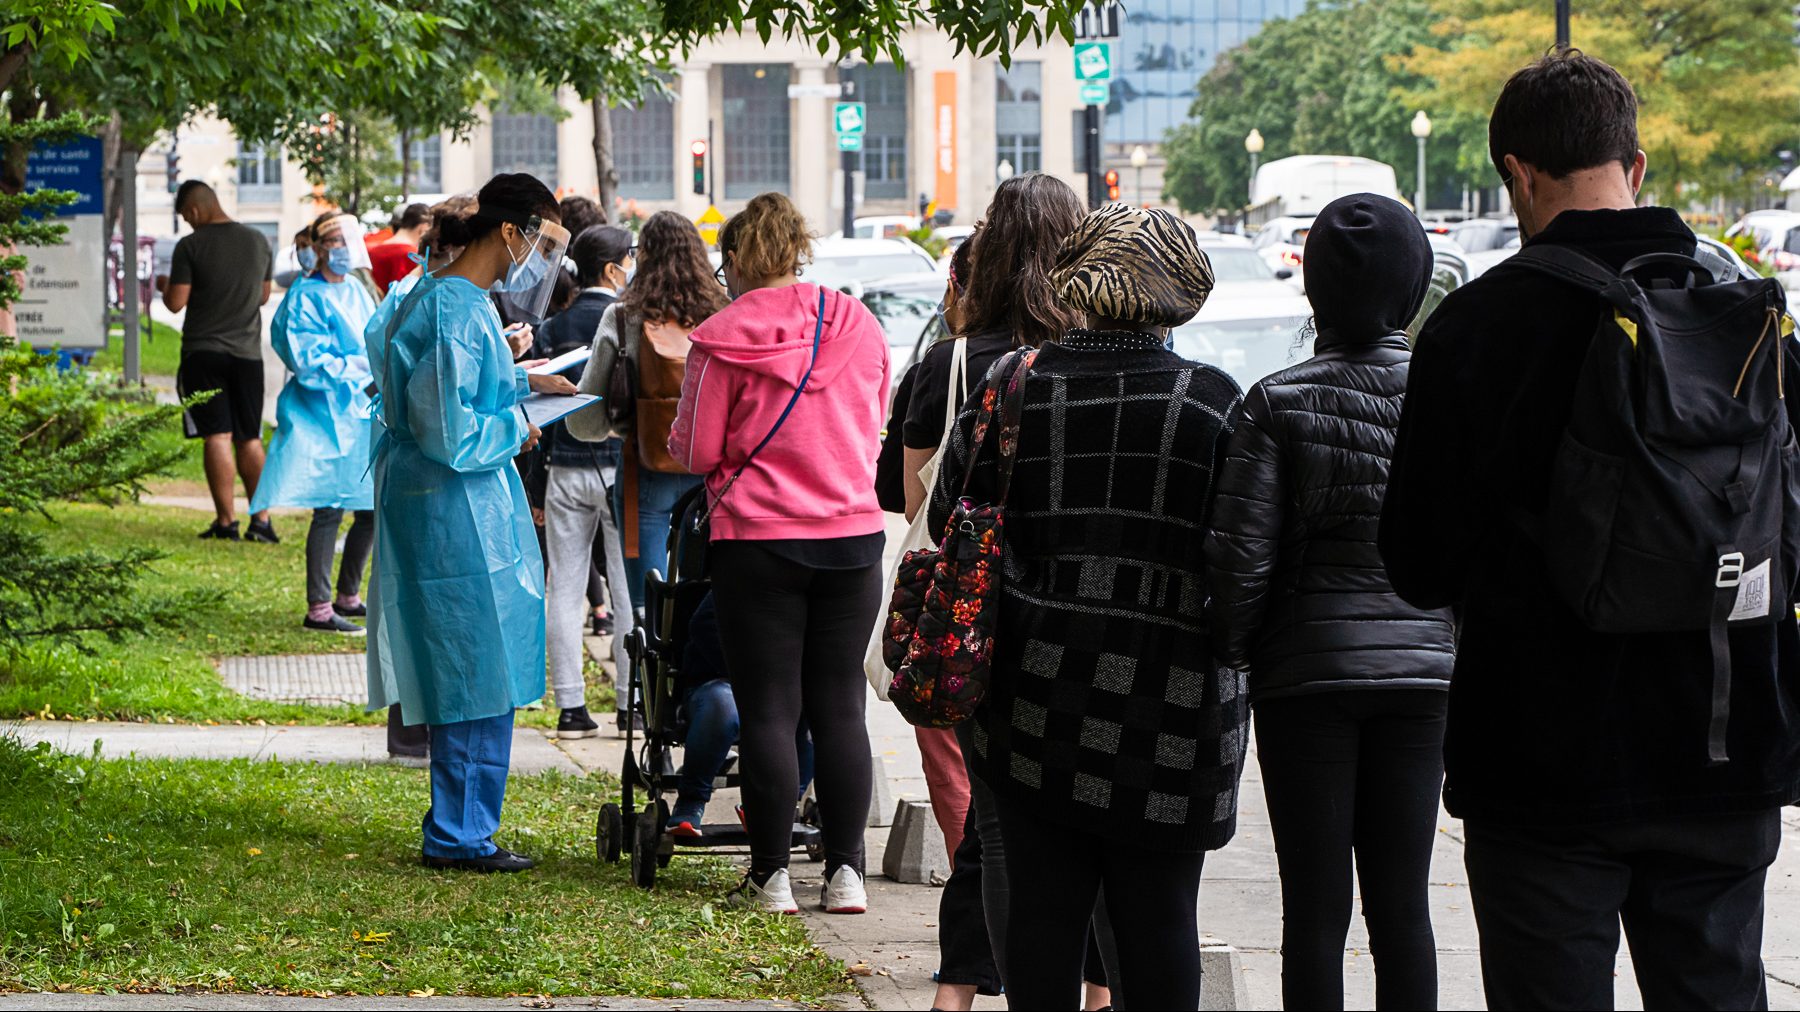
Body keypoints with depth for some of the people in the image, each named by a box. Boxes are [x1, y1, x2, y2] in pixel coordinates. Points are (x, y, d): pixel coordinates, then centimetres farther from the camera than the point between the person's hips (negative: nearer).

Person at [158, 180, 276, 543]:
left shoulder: (191, 247, -10)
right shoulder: (258, 241, 5)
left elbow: (175, 302, -9)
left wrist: (164, 285, 12)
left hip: (204, 351, -4)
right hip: (248, 350, 4)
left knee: (217, 435, -3)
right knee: (250, 439, 9)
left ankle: (226, 521, -5)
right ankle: (261, 519, 3)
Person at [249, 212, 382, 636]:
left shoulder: (357, 292, 14)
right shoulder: (306, 298, -10)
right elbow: (308, 363, -16)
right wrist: (360, 366, -18)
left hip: (361, 414, 8)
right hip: (323, 415, -8)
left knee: (371, 509, 9)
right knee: (329, 510, -8)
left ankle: (348, 596, 24)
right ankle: (318, 608, -2)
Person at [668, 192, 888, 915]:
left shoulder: (724, 338, -8)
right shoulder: (859, 326, 4)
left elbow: (696, 452, -4)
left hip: (757, 540, -3)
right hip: (853, 536, 3)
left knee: (768, 710, 3)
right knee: (840, 706, 9)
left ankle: (771, 875, 5)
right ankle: (845, 871, 9)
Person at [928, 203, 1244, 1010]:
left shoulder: (1012, 388, -1)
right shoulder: (1212, 401, -7)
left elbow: (948, 520, 6)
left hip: (1034, 695, 2)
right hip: (1167, 707, -2)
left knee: (1043, 905, 8)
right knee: (1157, 914, 6)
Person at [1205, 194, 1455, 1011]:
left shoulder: (1280, 402, -8)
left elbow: (1240, 553, -11)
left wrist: (1235, 650, 4)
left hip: (1307, 668, -2)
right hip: (1421, 666, 2)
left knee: (1315, 908, 2)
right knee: (1401, 905, 8)